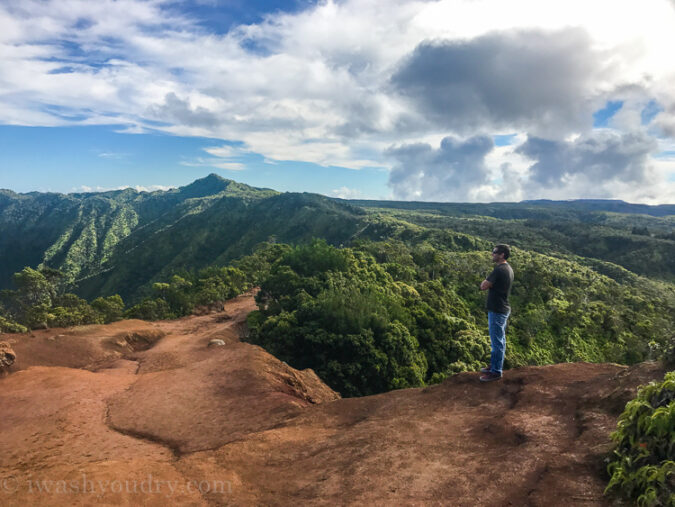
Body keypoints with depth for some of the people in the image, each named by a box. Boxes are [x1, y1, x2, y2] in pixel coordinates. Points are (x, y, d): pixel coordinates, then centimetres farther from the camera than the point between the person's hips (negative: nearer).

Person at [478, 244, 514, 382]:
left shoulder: (499, 270, -22)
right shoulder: (508, 269, 10)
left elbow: (483, 286, -19)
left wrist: (486, 281, -2)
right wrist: (490, 283, 3)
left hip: (497, 311, -10)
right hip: (503, 309, 10)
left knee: (497, 342, -1)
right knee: (500, 340, 19)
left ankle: (496, 372, 7)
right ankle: (494, 365, 31)